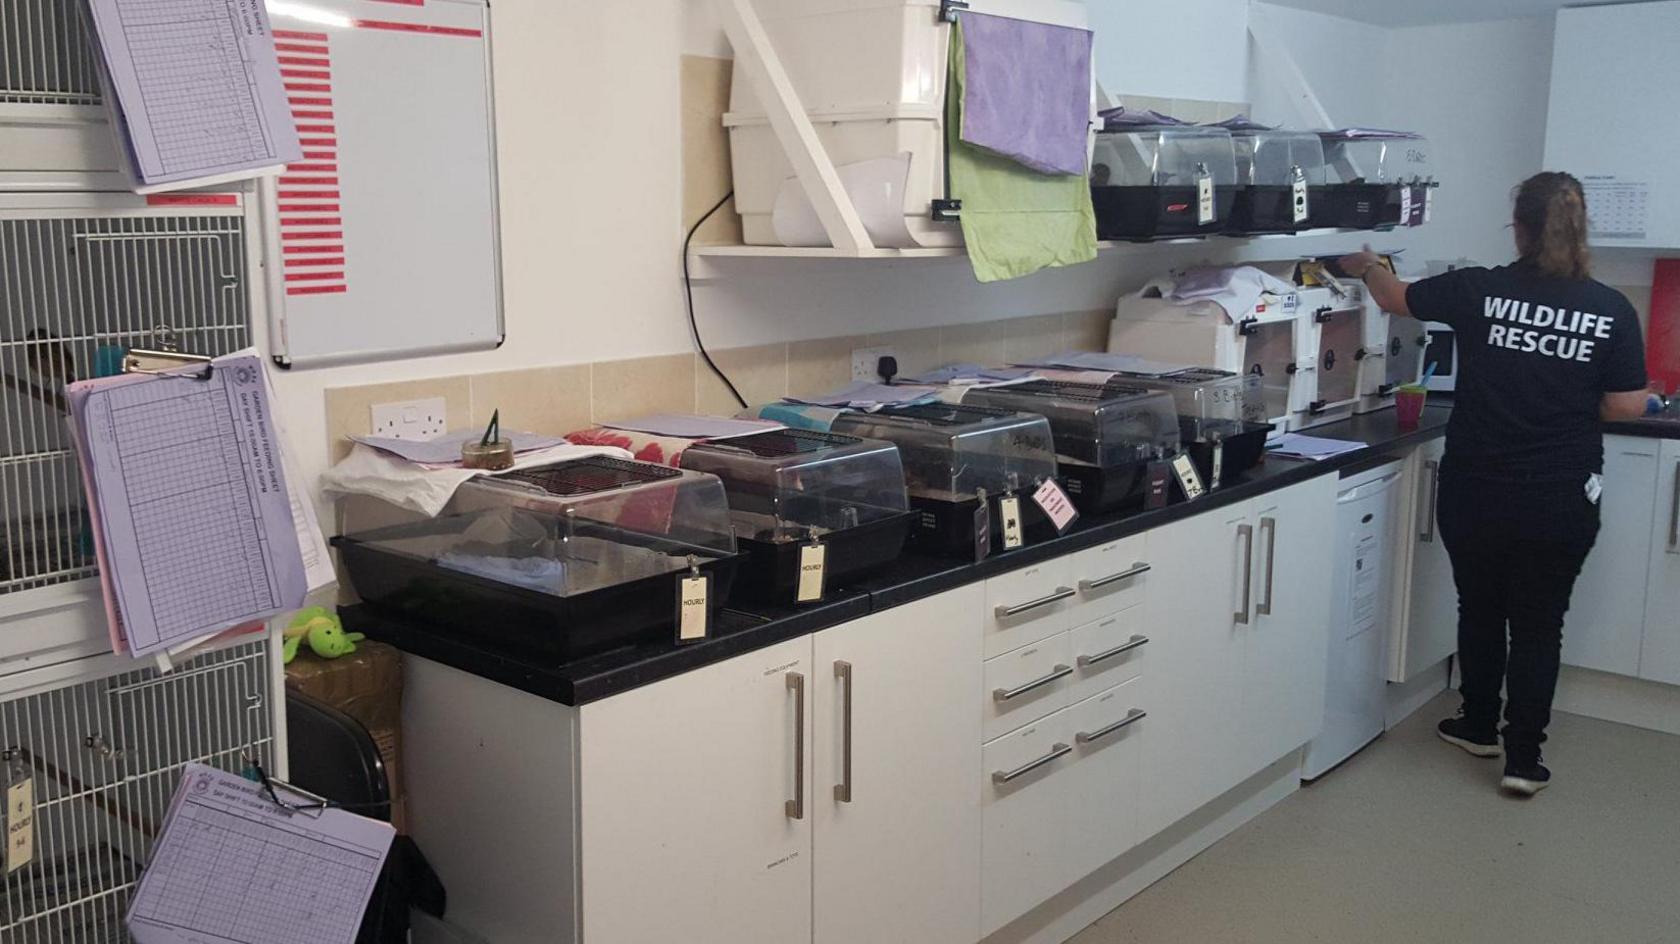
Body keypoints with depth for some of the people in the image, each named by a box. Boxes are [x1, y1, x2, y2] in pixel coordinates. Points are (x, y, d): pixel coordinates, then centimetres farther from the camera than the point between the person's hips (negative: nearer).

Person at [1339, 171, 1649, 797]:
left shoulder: (1480, 292, -8)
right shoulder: (1611, 311, -7)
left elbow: (1396, 298, 8)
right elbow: (1625, 407, -3)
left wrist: (1366, 268, 29)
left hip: (1476, 493, 0)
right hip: (1561, 502, 0)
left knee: (1480, 609, 18)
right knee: (1538, 624, 11)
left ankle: (1478, 726, 34)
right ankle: (1523, 758, 13)